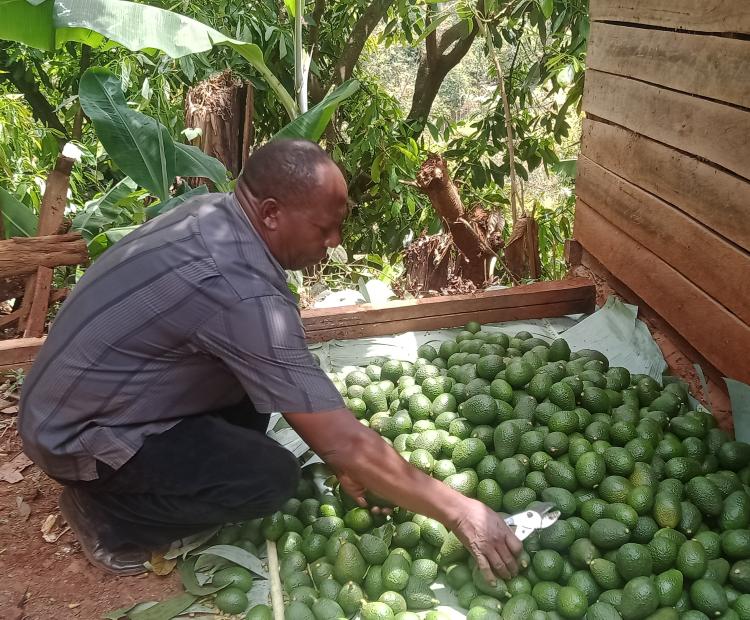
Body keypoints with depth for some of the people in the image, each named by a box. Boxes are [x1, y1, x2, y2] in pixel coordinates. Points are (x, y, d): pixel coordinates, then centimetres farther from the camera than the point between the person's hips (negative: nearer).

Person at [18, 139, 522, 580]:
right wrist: (458, 511, -19)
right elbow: (344, 443, -30)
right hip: (81, 437, -8)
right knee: (272, 478, -17)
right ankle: (108, 514, 2)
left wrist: (341, 453, 4)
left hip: (79, 396, 8)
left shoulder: (217, 213, -7)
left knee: (259, 374, 4)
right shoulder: (241, 292, -34)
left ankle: (166, 471, 15)